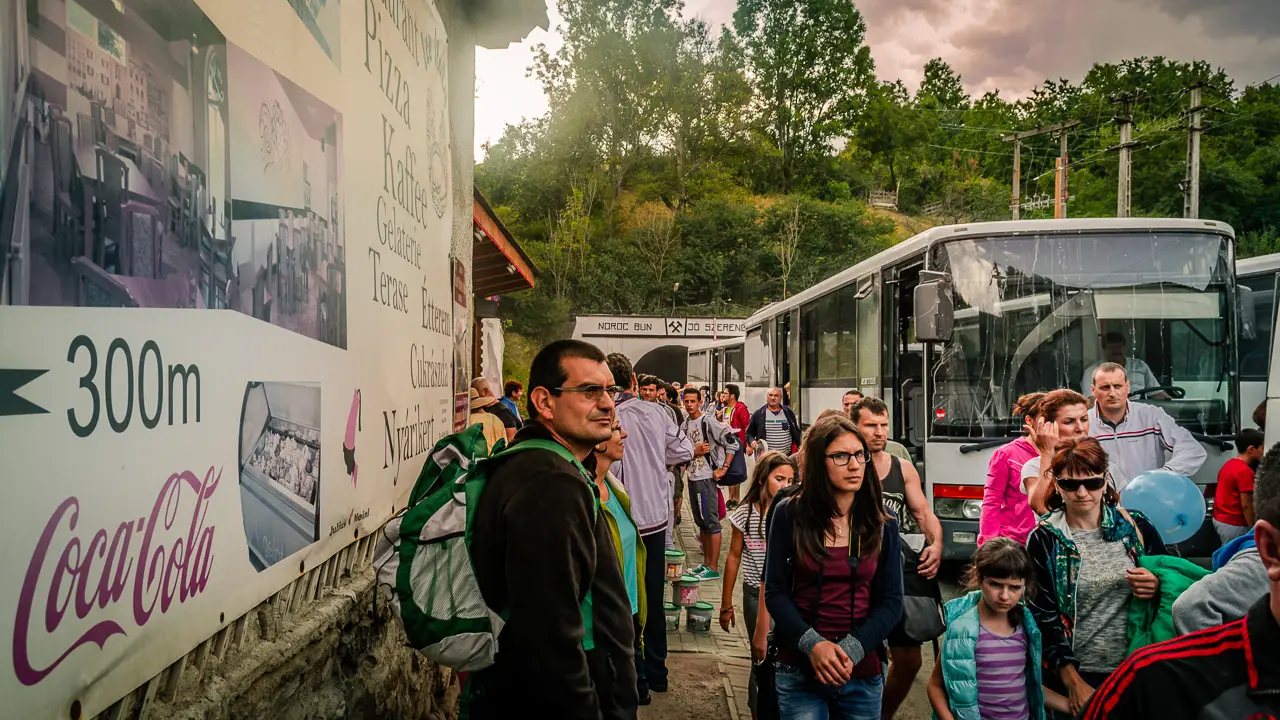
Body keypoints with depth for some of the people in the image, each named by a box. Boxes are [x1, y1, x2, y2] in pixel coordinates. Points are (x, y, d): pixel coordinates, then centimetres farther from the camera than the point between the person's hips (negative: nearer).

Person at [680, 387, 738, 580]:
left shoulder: (709, 422, -11)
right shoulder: (685, 426, 10)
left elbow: (732, 443, -14)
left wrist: (724, 468, -14)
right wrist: (695, 451, -8)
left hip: (706, 477, -8)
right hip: (692, 477, 8)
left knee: (711, 521, -3)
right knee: (700, 521, 15)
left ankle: (713, 568, 0)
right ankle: (706, 563, 25)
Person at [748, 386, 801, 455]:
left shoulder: (789, 413, 8)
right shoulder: (758, 415, 3)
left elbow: (796, 434, 14)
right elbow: (749, 433, 8)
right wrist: (752, 441, -13)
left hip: (787, 457, 2)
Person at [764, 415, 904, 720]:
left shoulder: (883, 523, 1)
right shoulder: (789, 515, -4)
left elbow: (891, 602, 0)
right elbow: (775, 593, -3)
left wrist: (850, 650, -14)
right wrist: (812, 645, -17)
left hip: (863, 674, 2)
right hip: (799, 672, -2)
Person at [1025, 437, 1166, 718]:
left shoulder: (1136, 526, -2)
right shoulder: (1044, 539, -8)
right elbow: (1043, 618, -8)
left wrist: (1157, 587, -14)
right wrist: (1074, 683, -13)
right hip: (1077, 672, -2)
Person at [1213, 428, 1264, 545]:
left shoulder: (1228, 464, 8)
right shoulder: (1245, 471, -19)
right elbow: (1246, 505, -19)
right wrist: (1253, 529, -12)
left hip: (1219, 519, 9)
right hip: (1234, 524, -9)